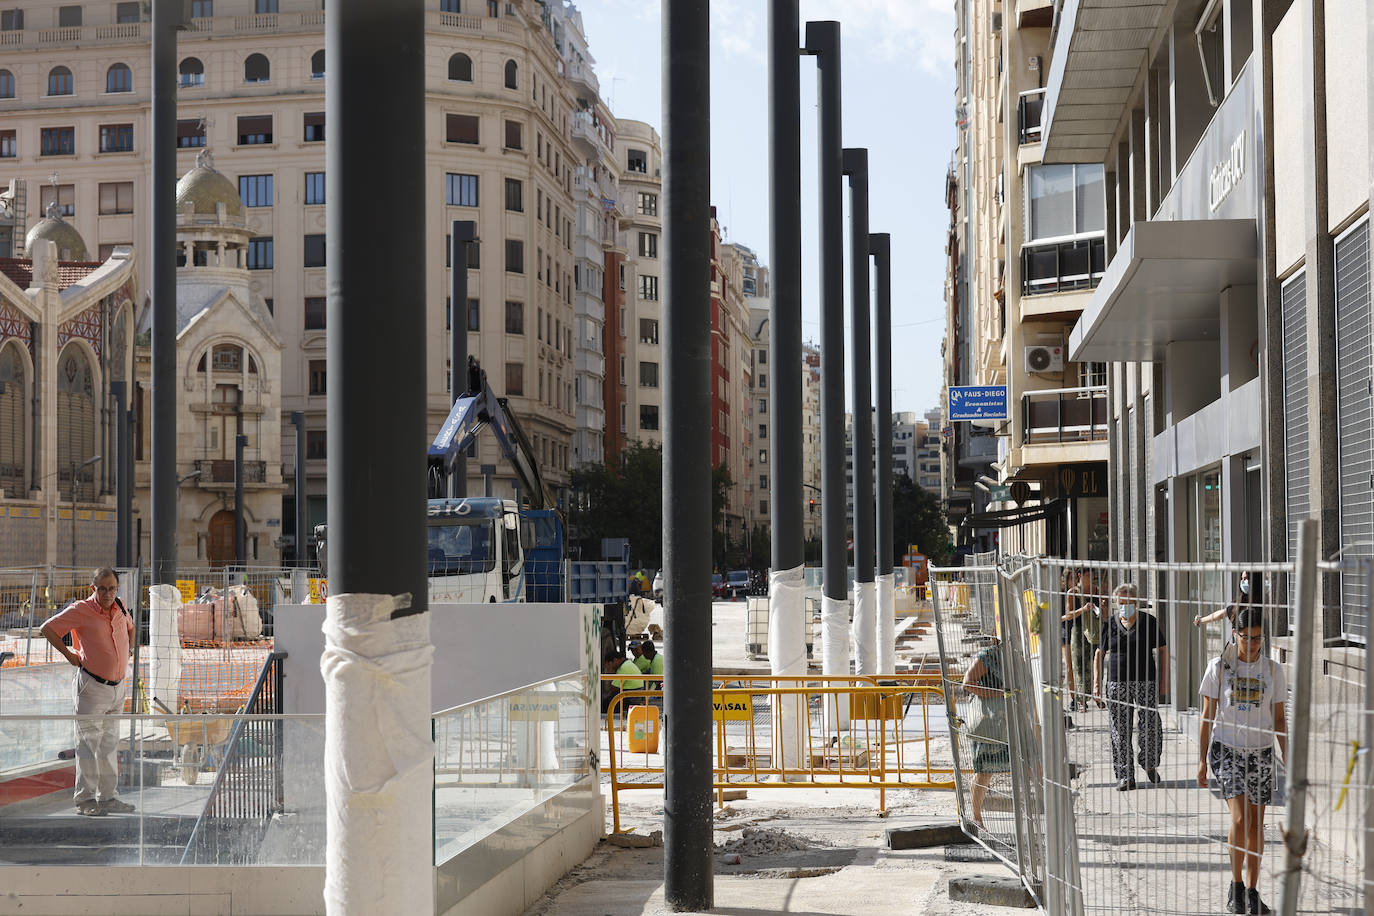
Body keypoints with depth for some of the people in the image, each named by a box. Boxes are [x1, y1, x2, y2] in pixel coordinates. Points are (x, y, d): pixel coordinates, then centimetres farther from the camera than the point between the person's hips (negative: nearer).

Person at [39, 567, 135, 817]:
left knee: (110, 745, 12)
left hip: (118, 688, 7)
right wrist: (70, 656, -8)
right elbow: (47, 629, -7)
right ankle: (85, 800, 2)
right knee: (89, 744, -4)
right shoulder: (81, 610, -11)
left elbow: (130, 627, 29)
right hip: (91, 687, -7)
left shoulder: (120, 608, 7)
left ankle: (108, 798, 18)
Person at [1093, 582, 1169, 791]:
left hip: (1146, 682, -1)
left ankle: (1150, 763, 21)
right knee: (1120, 731, 1)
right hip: (1117, 683, 1)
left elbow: (1162, 651, 7)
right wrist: (1096, 683, 5)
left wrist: (1163, 680, 1)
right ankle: (1125, 776, 8)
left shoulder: (1149, 622, 2)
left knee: (1151, 726, -6)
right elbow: (1100, 655, 12)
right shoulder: (1109, 624, 6)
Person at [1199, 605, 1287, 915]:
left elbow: (1279, 719, 8)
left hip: (1261, 752, 3)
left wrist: (1288, 759, 4)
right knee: (1240, 818, -15)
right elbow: (1208, 715, 0)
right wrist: (1202, 759, -1)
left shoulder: (1273, 670, 2)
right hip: (1226, 749, -3)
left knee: (1256, 824, 4)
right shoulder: (1219, 667, -4)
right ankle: (1236, 887, 2)